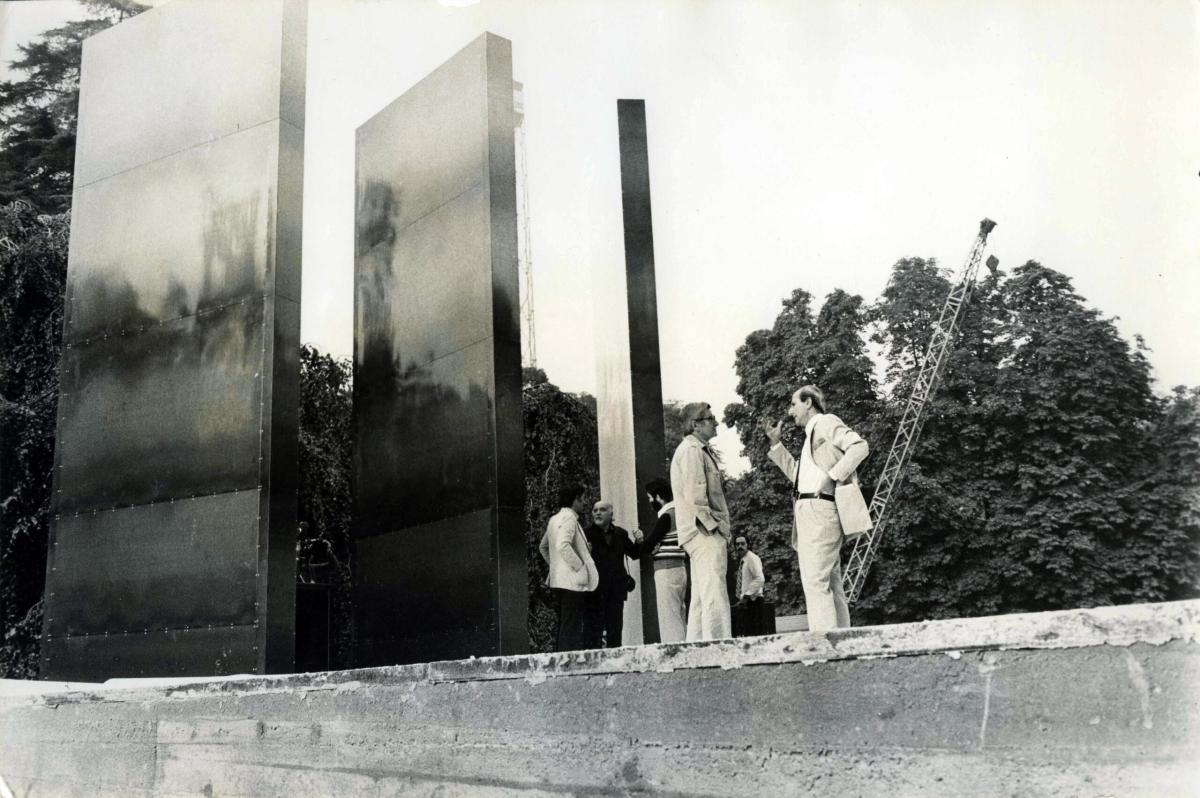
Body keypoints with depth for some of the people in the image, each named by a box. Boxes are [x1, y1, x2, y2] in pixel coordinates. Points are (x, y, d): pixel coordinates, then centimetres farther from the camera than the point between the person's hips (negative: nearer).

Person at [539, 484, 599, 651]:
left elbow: (543, 547, 29)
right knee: (572, 629, -11)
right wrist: (579, 566, -17)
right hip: (572, 581, -10)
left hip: (559, 580, 10)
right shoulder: (569, 518, -11)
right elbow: (563, 545, -26)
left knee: (564, 628, 12)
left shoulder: (555, 519, 18)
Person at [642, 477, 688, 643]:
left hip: (666, 570, -9)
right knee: (679, 619, 10)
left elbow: (647, 546, -11)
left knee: (669, 619, -8)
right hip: (679, 568, 9)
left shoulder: (666, 516, -13)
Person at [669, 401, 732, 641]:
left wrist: (721, 528, 18)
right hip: (705, 532, -11)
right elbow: (695, 494, -18)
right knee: (714, 596, -15)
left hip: (702, 534, 11)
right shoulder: (691, 449, -9)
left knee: (700, 599, 10)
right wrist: (713, 525, -18)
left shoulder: (699, 450, 23)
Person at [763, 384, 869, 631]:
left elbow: (860, 446, -16)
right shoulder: (812, 434, 26)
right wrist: (777, 444, 27)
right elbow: (797, 474, 31)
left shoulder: (826, 422, -1)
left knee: (814, 582, -16)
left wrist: (833, 475, -17)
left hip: (818, 508, -10)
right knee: (831, 586, 8)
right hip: (809, 512, 10)